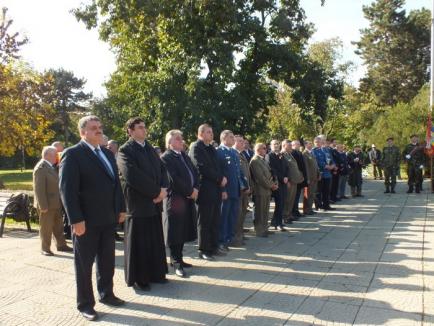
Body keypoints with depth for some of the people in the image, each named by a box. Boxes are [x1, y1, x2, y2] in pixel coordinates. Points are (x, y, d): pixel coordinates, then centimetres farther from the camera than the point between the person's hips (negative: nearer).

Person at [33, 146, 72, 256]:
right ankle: (45, 249, 16)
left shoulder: (51, 166, 12)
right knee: (46, 227, 4)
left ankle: (61, 245, 26)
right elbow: (39, 189, -21)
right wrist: (43, 206, -22)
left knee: (58, 226, 16)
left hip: (56, 203, 9)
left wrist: (60, 201, 15)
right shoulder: (40, 168, -17)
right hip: (47, 204, -9)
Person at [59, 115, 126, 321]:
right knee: (84, 263, 9)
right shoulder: (72, 154, -10)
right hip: (86, 220, -6)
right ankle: (85, 304, 23)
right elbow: (67, 189, -16)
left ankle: (106, 294, 35)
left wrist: (121, 208, 10)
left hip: (108, 218, 7)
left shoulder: (108, 154, 13)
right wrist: (76, 219, -20)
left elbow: (116, 183, 15)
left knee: (107, 260, 17)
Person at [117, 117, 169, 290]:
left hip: (155, 202, 7)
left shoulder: (150, 149, 15)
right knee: (138, 242, 4)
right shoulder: (125, 151, -9)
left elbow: (162, 169, 10)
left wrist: (163, 189, -9)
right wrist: (156, 192, -17)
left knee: (155, 240, 14)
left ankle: (155, 273, 28)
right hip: (137, 203, -7)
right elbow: (133, 176, -21)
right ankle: (137, 278, 19)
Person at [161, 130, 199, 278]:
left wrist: (195, 189, -5)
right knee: (175, 232, 0)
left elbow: (195, 173, 11)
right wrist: (190, 191, -12)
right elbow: (174, 179, -17)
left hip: (188, 198, 8)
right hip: (174, 199, -8)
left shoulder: (184, 155, 16)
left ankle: (178, 259, 25)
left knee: (183, 231, 13)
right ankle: (176, 262, 10)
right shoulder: (166, 157, -9)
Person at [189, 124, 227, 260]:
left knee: (215, 221, 12)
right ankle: (203, 250, 11)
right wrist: (220, 178, -12)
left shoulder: (212, 148, 19)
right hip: (205, 190, -8)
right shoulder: (196, 147, -8)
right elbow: (202, 168, -17)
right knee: (204, 222, 1)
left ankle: (214, 247, 23)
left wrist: (222, 178, 1)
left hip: (216, 190, 8)